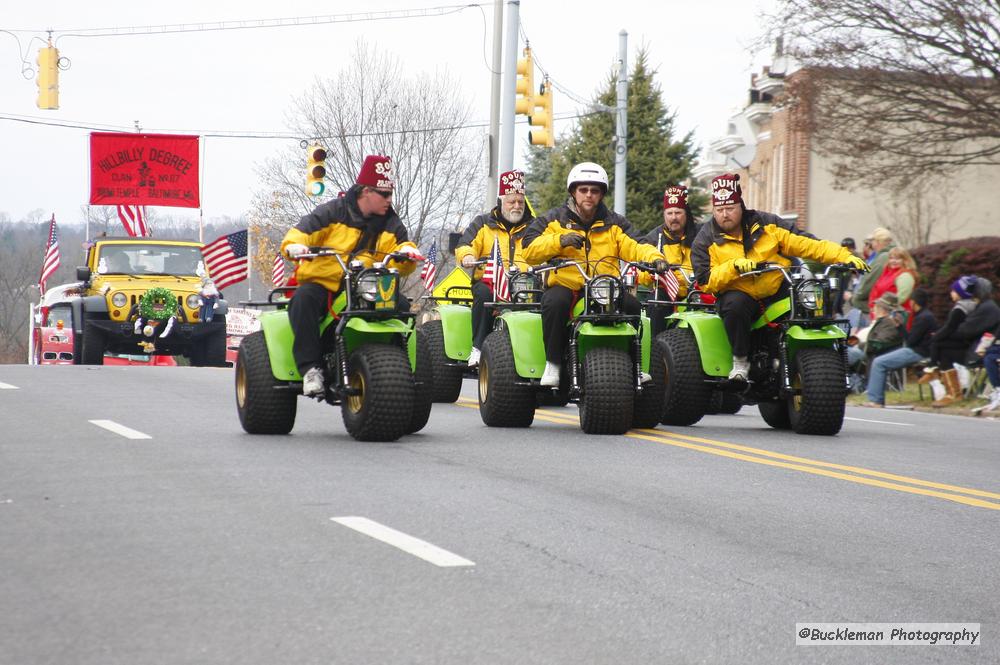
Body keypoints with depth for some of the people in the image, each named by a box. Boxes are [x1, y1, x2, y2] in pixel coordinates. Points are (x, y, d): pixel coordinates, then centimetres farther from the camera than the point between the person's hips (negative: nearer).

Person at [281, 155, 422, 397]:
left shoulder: (391, 223, 12)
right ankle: (310, 368, -35)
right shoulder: (332, 212, 0)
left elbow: (399, 266, 8)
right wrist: (294, 245, -31)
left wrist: (407, 252, -16)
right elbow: (302, 230, -8)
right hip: (322, 283, -3)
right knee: (303, 299, -36)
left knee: (400, 304, -22)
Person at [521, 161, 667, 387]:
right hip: (565, 285, -2)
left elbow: (633, 247, 1)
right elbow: (530, 251, -3)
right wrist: (560, 240, -19)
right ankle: (553, 364, -21)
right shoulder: (555, 220, 10)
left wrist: (654, 257, -21)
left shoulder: (614, 224, 16)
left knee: (633, 306, -23)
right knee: (555, 303, -35)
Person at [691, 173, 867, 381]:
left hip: (777, 292, 2)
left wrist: (844, 257, -6)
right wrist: (733, 266, -24)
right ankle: (740, 361, -17)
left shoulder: (766, 224, 6)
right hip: (738, 294, -2)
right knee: (735, 305, -37)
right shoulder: (706, 241, 2)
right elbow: (705, 280, -8)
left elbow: (804, 244, 3)